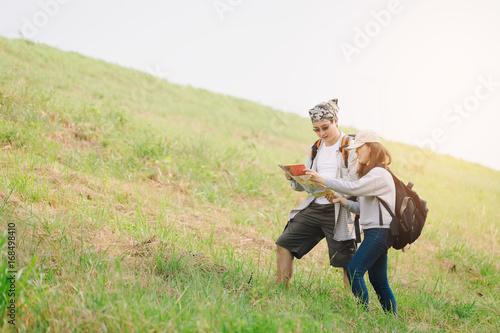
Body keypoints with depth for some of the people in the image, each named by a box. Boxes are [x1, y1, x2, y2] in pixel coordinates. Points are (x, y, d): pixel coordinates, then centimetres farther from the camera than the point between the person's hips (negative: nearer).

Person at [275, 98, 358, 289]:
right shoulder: (316, 149, 15)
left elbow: (354, 183, -13)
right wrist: (294, 179, -9)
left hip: (338, 211, -6)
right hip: (314, 207, 6)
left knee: (346, 262, -6)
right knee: (284, 244, 2)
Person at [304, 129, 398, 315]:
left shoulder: (379, 174, -11)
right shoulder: (370, 174, 21)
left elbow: (353, 188, -24)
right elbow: (361, 208, 19)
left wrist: (322, 180, -23)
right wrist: (341, 201, 2)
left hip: (380, 231, -10)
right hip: (375, 232, 10)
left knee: (354, 270, -17)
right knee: (378, 280, 10)